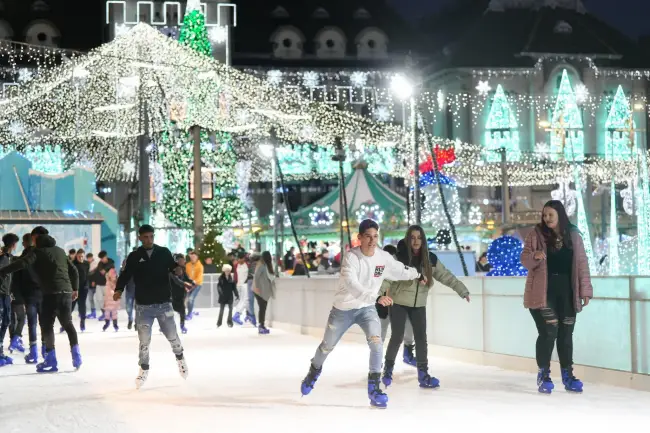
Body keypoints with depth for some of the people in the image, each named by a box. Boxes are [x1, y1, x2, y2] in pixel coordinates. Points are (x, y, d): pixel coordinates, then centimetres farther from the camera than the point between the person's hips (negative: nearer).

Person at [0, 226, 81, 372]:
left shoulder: (38, 251, 0)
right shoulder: (60, 251, 21)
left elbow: (22, 263, -17)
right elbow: (73, 270, 25)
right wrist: (75, 288, 34)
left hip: (51, 293, -6)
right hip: (66, 292, 6)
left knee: (46, 325, 0)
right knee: (67, 323, 19)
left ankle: (51, 360, -6)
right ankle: (76, 354, 14)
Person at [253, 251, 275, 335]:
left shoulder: (267, 265, 13)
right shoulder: (262, 265, -14)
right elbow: (256, 276, -21)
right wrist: (257, 287, -23)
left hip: (265, 291, 8)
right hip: (260, 291, -8)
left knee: (263, 308, 9)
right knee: (262, 308, -7)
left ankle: (262, 326, 13)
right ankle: (261, 326, -5)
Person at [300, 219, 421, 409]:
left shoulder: (384, 257, -11)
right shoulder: (351, 257, -26)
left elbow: (401, 271, 10)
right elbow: (351, 284, -40)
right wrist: (376, 298, -49)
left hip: (367, 308, 2)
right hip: (343, 309, -2)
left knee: (376, 342, -22)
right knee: (327, 346, 16)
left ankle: (374, 387, -12)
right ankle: (314, 372, 46)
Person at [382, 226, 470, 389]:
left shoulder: (430, 259, -4)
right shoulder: (398, 256, -15)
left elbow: (446, 276, -1)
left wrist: (463, 291, -4)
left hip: (419, 305, 3)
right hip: (398, 303, -3)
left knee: (421, 339, 1)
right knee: (397, 337, -3)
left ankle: (423, 375, 9)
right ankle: (388, 370, 17)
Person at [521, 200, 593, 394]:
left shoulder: (574, 235, 6)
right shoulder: (536, 234, 0)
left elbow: (582, 263, 6)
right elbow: (524, 259, -4)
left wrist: (585, 290, 3)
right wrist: (534, 256, -27)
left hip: (567, 291, 3)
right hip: (543, 291, -3)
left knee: (566, 333, 8)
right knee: (548, 332, -9)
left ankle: (568, 375, 20)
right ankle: (543, 375, 3)